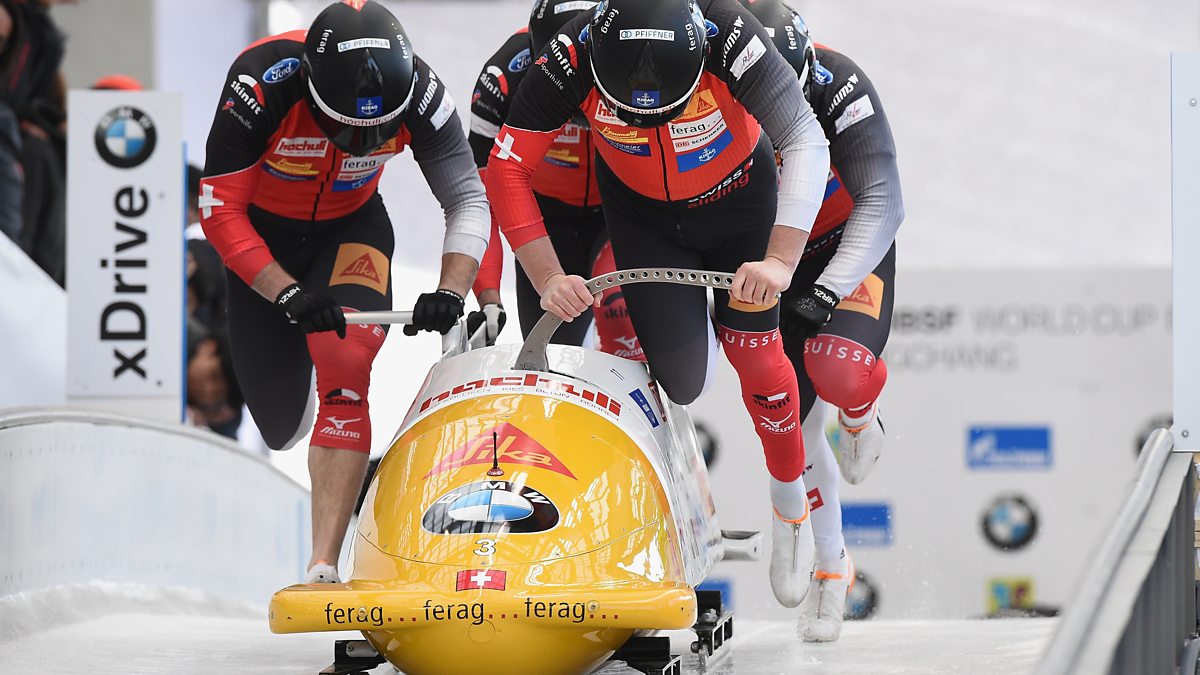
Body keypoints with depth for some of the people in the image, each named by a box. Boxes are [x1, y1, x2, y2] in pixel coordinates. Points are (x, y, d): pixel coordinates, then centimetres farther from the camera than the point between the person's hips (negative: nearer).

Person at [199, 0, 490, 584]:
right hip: (260, 234, 0)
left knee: (345, 365, -27)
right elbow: (219, 209, -29)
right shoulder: (263, 82, -36)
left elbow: (468, 201, -18)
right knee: (282, 426, 7)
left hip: (351, 228, 0)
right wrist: (289, 295, -39)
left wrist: (451, 291, -34)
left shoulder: (419, 92, -28)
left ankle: (325, 567, -30)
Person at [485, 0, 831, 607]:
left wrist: (781, 259, -47)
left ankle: (791, 505, 17)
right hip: (641, 211, 1)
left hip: (737, 202, -1)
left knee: (754, 352, -5)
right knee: (679, 377, -9)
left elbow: (806, 143, -35)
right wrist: (547, 279, -34)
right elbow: (507, 170, -24)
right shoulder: (571, 60, -33)